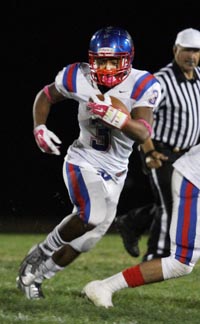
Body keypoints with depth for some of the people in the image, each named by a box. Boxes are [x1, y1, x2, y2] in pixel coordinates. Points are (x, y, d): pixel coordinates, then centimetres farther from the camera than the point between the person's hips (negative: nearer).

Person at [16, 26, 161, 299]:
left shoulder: (142, 86, -19)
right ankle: (41, 253, -5)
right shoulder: (78, 78, -15)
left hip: (115, 170, 3)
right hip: (82, 162, -3)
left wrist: (111, 115, -46)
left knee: (88, 235, 9)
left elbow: (143, 134, -31)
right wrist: (39, 127, -13)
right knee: (93, 216, -28)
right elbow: (46, 96, 4)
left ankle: (34, 275, 27)